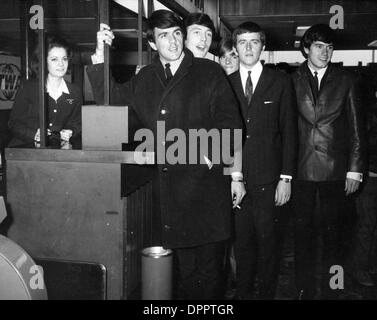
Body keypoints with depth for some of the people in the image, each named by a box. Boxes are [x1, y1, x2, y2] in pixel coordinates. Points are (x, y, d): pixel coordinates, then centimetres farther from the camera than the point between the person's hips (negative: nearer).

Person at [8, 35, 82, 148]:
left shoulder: (75, 92, 10)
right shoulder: (27, 87, 2)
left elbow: (76, 123, 16)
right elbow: (14, 123, 2)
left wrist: (69, 133, -7)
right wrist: (34, 134, -15)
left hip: (56, 148, 2)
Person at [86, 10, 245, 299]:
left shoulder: (209, 72, 3)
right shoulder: (144, 80, 14)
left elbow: (230, 123, 0)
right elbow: (110, 101, 13)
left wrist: (235, 174, -10)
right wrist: (100, 56, 5)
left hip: (206, 182, -3)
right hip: (166, 186, 3)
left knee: (209, 267, 5)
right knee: (183, 267, 10)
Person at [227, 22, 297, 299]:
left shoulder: (281, 82, 4)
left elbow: (289, 131, 2)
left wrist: (286, 178, -5)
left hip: (268, 180, -1)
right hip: (235, 179, 2)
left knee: (268, 242, 4)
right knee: (242, 241, 8)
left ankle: (266, 293, 20)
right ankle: (243, 292, 23)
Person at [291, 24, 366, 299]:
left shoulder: (345, 81, 6)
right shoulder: (292, 81, 5)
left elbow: (356, 128, 5)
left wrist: (355, 170, 0)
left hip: (334, 170, 0)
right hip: (301, 170, 0)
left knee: (332, 233, 6)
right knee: (303, 233, 8)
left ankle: (330, 292, 20)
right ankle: (305, 291, 22)